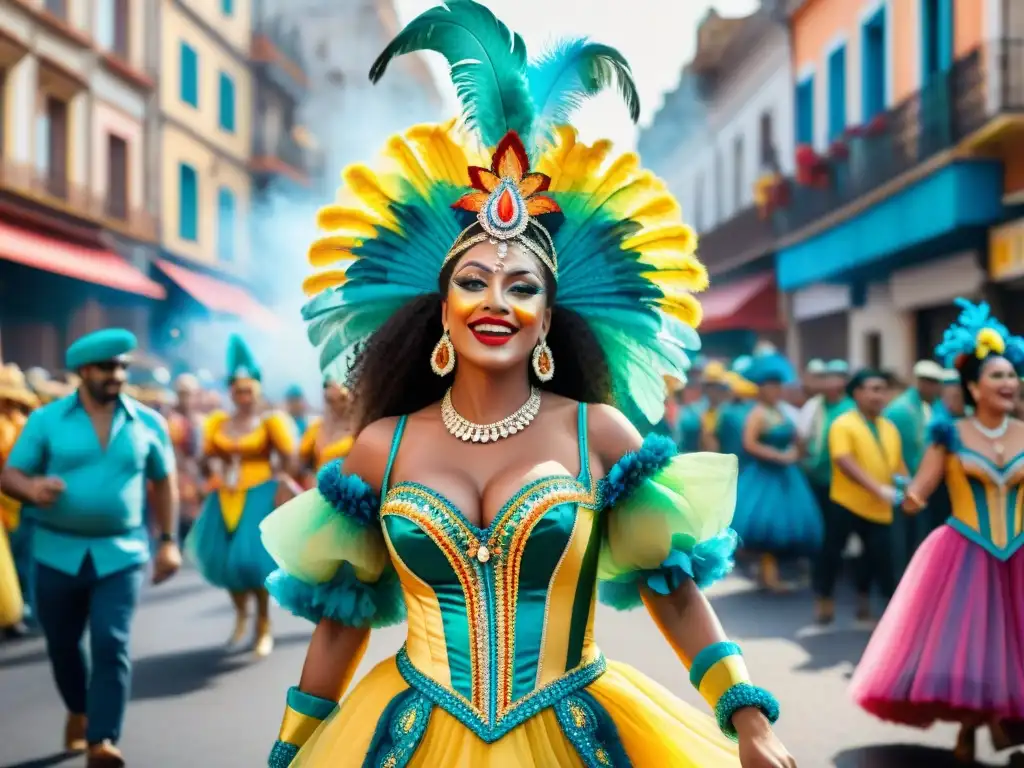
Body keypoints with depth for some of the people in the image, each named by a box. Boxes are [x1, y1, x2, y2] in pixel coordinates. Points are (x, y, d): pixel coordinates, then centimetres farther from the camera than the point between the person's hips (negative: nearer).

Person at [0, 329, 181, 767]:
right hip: (58, 552, 1)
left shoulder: (148, 423, 1)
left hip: (121, 553, -1)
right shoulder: (46, 420, -3)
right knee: (61, 644, 15)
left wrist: (168, 541, 7)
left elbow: (164, 481, 12)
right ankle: (78, 710, 42)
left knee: (111, 645, -12)